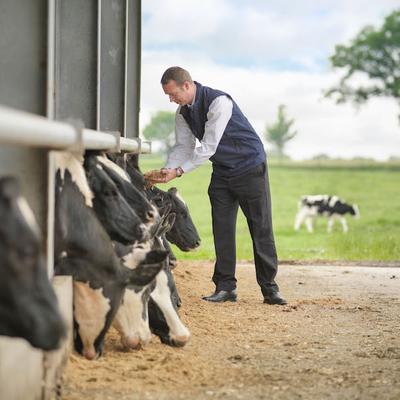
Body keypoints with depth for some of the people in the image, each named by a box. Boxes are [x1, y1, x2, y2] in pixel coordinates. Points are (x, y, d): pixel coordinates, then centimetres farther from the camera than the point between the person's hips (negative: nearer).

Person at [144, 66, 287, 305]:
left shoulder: (218, 102, -26)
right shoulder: (183, 112, 0)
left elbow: (208, 147, -29)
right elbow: (184, 146, 1)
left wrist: (179, 171, -29)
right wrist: (166, 171, -16)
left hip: (250, 167, -7)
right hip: (222, 172, 7)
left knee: (261, 229, -3)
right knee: (222, 229, 1)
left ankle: (269, 289, 2)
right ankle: (225, 287, 5)